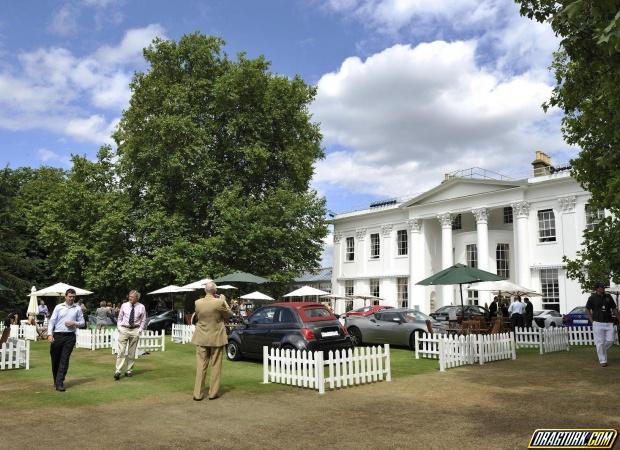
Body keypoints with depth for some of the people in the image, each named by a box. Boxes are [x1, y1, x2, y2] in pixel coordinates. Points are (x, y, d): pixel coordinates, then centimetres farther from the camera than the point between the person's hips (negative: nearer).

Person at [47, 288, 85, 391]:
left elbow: (82, 323, 11)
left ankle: (59, 383, -3)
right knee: (55, 359, 7)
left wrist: (74, 323, -9)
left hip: (70, 336, 0)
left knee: (64, 359, -5)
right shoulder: (59, 307, 6)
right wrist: (50, 334, -9)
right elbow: (52, 321, 2)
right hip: (57, 335, 1)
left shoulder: (78, 309, 8)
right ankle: (56, 380, 25)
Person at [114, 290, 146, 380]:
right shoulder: (124, 305, 2)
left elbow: (143, 320, 7)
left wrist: (140, 330, -3)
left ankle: (129, 371, 17)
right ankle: (118, 372, -7)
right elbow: (119, 318, 11)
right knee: (121, 351, -7)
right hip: (123, 329, 0)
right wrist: (119, 328, 0)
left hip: (135, 330, 0)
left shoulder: (141, 307, 1)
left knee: (131, 352, 7)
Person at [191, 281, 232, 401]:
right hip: (216, 338, -2)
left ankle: (198, 394, 9)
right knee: (215, 366, 9)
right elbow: (228, 315, -1)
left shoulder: (198, 303, -6)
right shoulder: (219, 303, -17)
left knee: (200, 366, 7)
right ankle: (213, 393, 13)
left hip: (201, 339, 3)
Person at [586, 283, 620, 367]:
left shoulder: (608, 297, 7)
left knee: (610, 341, -1)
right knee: (600, 343, -2)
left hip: (609, 323, 4)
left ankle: (602, 351, 27)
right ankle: (603, 361, 6)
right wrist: (592, 321, -1)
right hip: (598, 323, -3)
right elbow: (587, 309, 6)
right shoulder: (592, 298, -2)